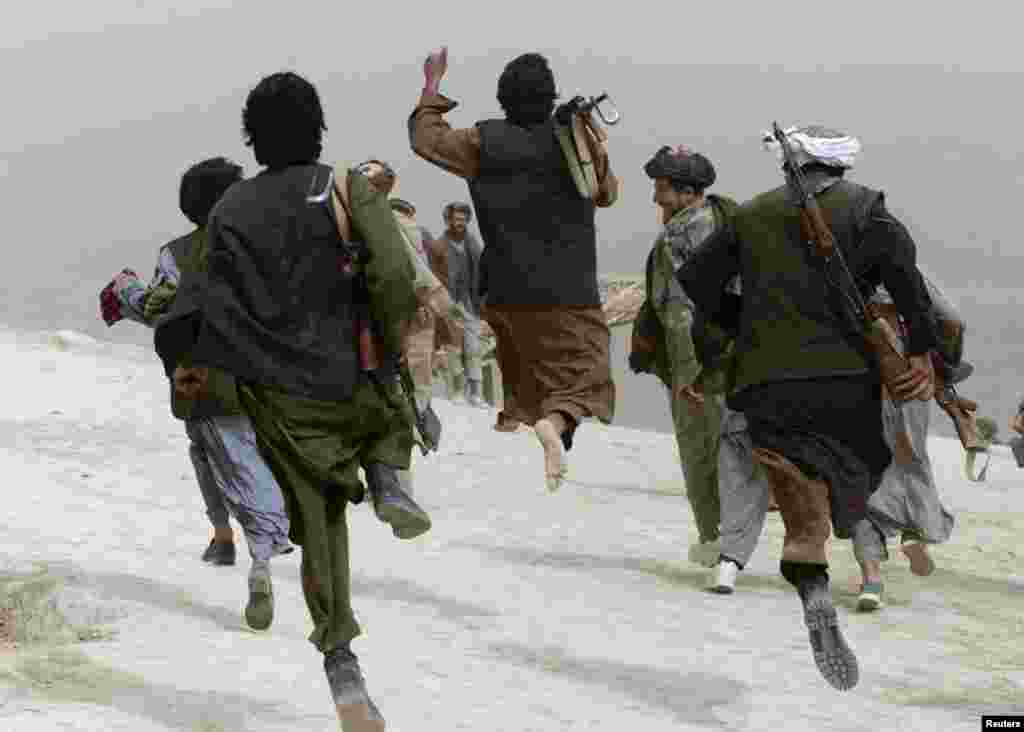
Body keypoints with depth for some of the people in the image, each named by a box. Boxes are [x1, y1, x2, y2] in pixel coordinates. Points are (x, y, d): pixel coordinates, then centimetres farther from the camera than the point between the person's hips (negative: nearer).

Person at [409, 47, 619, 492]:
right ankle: (556, 422, -34)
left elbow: (426, 137, 14)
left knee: (521, 380, 29)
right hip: (567, 294, -3)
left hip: (505, 292, 4)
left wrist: (432, 86, 27)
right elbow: (607, 191, 13)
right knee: (587, 377, -8)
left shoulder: (484, 143, -2)